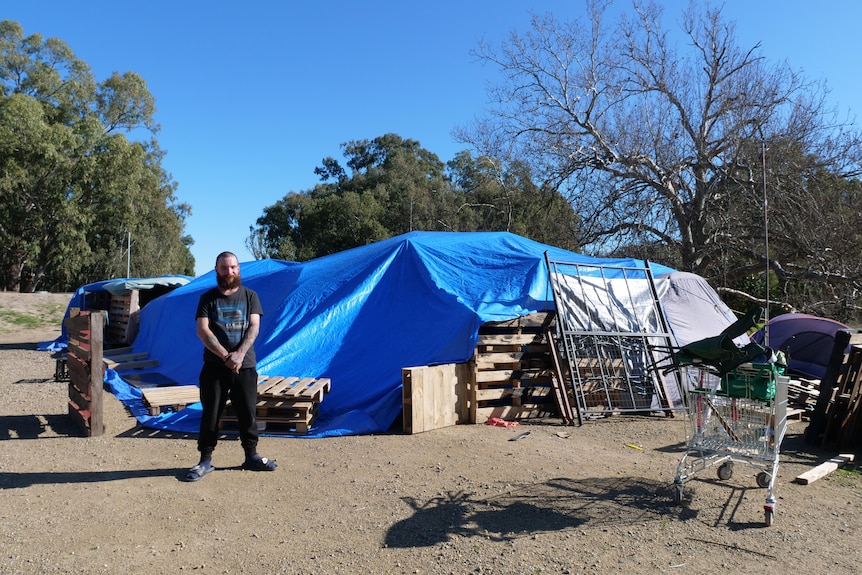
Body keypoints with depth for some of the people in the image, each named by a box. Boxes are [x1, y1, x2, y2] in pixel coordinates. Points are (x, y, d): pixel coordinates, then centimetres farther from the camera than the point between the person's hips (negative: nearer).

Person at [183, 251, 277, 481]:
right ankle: (205, 460, 16)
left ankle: (251, 456, 21)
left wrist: (239, 354, -18)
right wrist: (225, 356, -17)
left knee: (248, 412, 7)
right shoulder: (208, 298, 4)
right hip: (214, 366, 0)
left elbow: (254, 327, -3)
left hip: (245, 365, 1)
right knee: (210, 413, 5)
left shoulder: (250, 296, 6)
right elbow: (202, 330, -7)